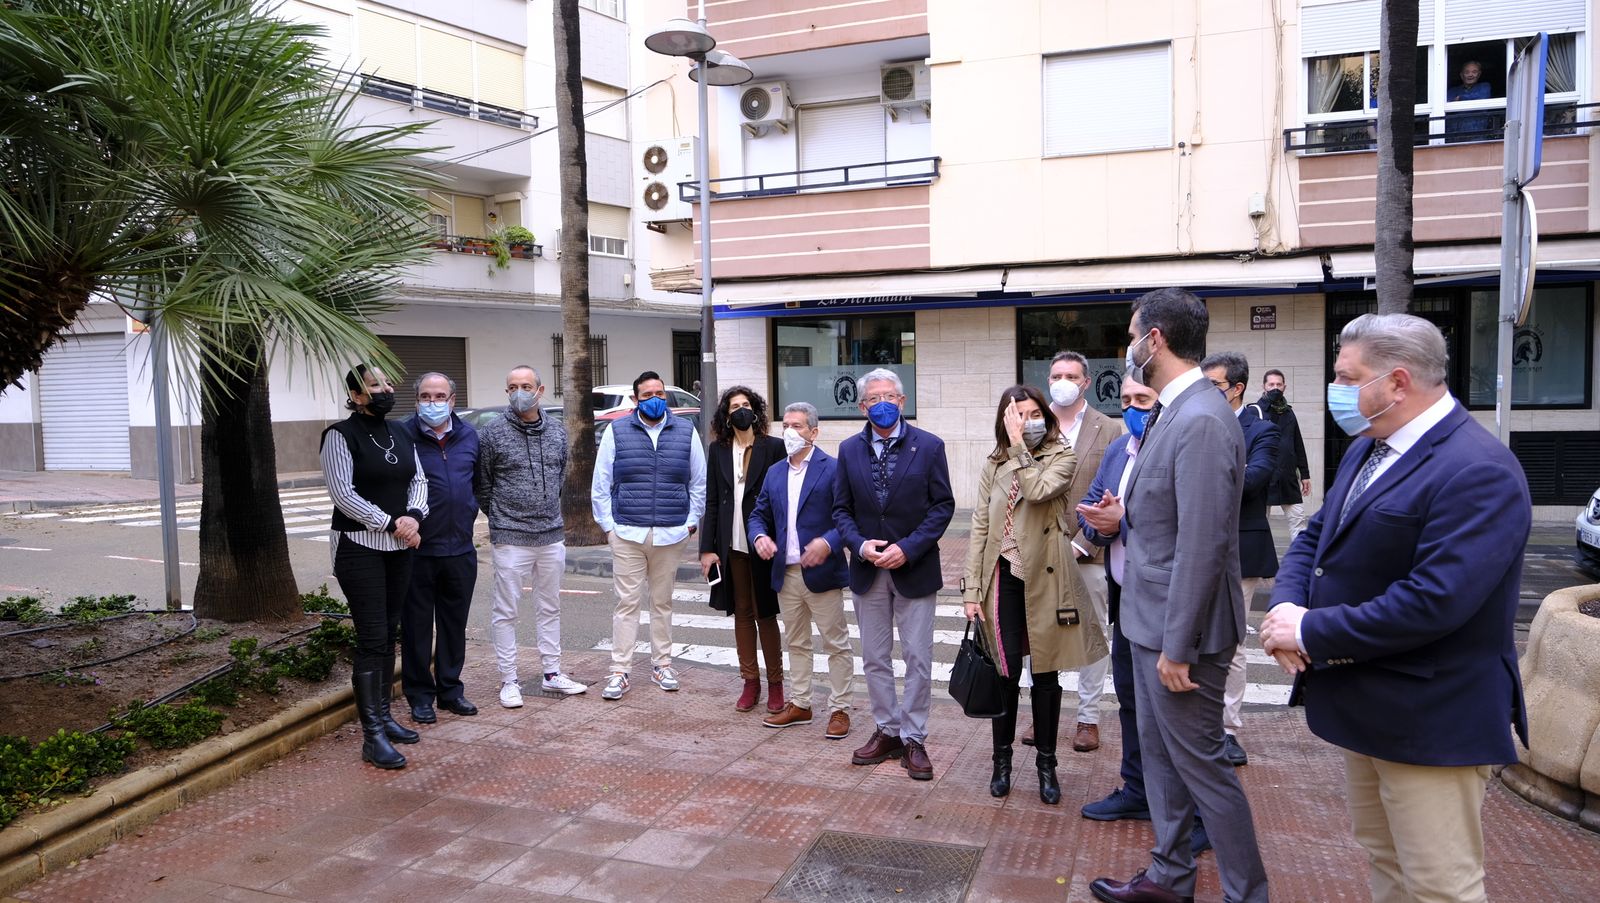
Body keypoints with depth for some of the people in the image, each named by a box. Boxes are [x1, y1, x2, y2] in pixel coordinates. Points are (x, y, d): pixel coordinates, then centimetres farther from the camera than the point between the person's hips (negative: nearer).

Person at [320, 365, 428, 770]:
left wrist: (414, 516, -7)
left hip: (399, 547, 6)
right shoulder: (341, 435, -8)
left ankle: (384, 716, 23)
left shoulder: (401, 435, 12)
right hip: (359, 548, -6)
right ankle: (372, 737, -4)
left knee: (389, 635, 12)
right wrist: (390, 524, -15)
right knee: (372, 639, -8)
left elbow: (418, 480, 12)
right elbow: (343, 493, -15)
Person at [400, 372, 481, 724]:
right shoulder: (403, 435, -8)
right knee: (417, 626, 6)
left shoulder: (468, 435, 8)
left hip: (460, 549, 4)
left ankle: (451, 690, 26)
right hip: (417, 550, -4)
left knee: (455, 624, 13)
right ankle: (420, 695, 18)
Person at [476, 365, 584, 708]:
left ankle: (552, 673, 25)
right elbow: (482, 484, 1)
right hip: (510, 538, -4)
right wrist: (501, 516, 6)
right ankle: (509, 681, 13)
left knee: (550, 607, 13)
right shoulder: (493, 432, -7)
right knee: (506, 611, 2)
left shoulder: (557, 430, 6)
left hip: (552, 535, 4)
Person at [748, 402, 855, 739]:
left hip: (822, 572, -6)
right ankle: (799, 704, 28)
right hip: (786, 573, 6)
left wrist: (828, 543, -27)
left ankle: (840, 710, 14)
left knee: (836, 644, 3)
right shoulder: (774, 472, 12)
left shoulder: (833, 468, -8)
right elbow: (759, 515, 15)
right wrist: (760, 536, -6)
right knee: (796, 643, 17)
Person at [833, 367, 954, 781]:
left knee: (918, 660, 3)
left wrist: (908, 548, -16)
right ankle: (887, 731, 26)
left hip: (914, 568, -3)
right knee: (875, 658, 12)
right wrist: (860, 545, -13)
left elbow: (943, 505, -6)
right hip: (867, 570, 3)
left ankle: (913, 739, 16)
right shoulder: (849, 449, 3)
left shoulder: (929, 446, -6)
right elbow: (841, 509, 5)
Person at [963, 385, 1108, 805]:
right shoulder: (994, 465, 7)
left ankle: (1046, 764, 22)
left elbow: (1037, 490, -23)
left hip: (1045, 576, -2)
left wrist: (1019, 445, -16)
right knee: (1006, 672, 6)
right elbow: (980, 526, 5)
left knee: (1045, 673, 8)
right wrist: (972, 589, 1)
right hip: (1003, 576, 2)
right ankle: (1002, 760, 22)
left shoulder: (1062, 458, -2)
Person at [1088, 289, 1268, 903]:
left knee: (1200, 764, 5)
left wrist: (1177, 646, -22)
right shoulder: (1173, 413, 7)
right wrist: (1128, 516, 6)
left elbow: (1202, 545, -25)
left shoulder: (1201, 421, -23)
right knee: (1159, 754, 20)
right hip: (1151, 620, 10)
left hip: (1180, 628, -10)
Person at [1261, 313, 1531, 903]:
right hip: (1362, 707, 9)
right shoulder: (1367, 449, 9)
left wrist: (1311, 632, -21)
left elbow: (1433, 602, -30)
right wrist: (1287, 605, -8)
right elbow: (1315, 537, 13)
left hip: (1430, 722, -9)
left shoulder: (1479, 472, -22)